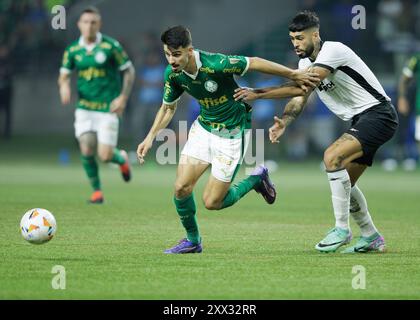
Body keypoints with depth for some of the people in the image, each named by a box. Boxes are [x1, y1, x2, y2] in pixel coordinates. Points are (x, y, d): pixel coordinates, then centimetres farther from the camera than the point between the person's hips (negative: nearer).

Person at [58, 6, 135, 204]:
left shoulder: (111, 46, -8)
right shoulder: (72, 50, 2)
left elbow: (129, 71, -1)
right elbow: (64, 75, 8)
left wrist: (123, 97, -11)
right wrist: (64, 86, -16)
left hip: (108, 108, -3)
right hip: (84, 108, 3)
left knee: (105, 156, -8)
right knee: (86, 151, -10)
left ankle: (121, 158, 29)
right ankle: (97, 191, 10)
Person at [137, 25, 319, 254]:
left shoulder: (215, 64, -30)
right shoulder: (173, 73, -10)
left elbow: (254, 63, -18)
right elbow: (168, 107, 9)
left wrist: (294, 75, -10)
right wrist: (151, 136, -3)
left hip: (232, 133, -5)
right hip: (203, 128, 5)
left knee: (212, 202, -7)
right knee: (181, 187, -8)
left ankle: (257, 179, 19)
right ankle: (192, 240, 16)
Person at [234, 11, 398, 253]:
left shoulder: (333, 51, -20)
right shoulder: (306, 61, 9)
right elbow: (300, 99, 9)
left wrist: (257, 93, -30)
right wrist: (284, 122, -13)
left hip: (379, 114, -10)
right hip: (361, 120, 10)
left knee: (332, 156, -25)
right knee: (345, 183, 10)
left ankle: (342, 229, -18)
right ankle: (372, 238, 24)